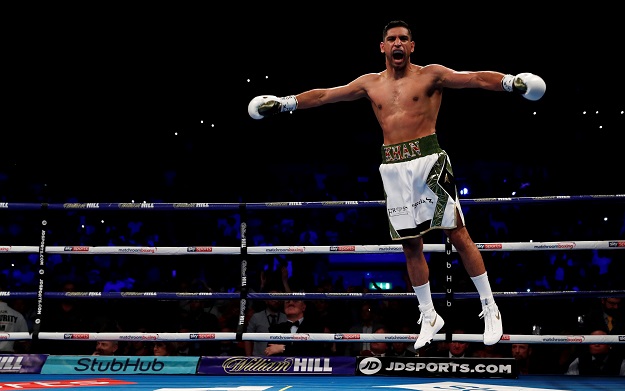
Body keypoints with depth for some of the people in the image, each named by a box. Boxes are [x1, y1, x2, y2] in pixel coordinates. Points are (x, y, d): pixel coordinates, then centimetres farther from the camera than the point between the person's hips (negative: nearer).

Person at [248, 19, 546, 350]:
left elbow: (476, 78, -9)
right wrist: (284, 103, 17)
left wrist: (510, 82, -26)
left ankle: (490, 309, 3)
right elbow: (324, 95, 18)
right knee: (411, 246, 9)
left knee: (458, 234, -6)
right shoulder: (370, 84, 14)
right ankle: (428, 317, 22)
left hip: (428, 162, -4)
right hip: (394, 170, 4)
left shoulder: (430, 75, 1)